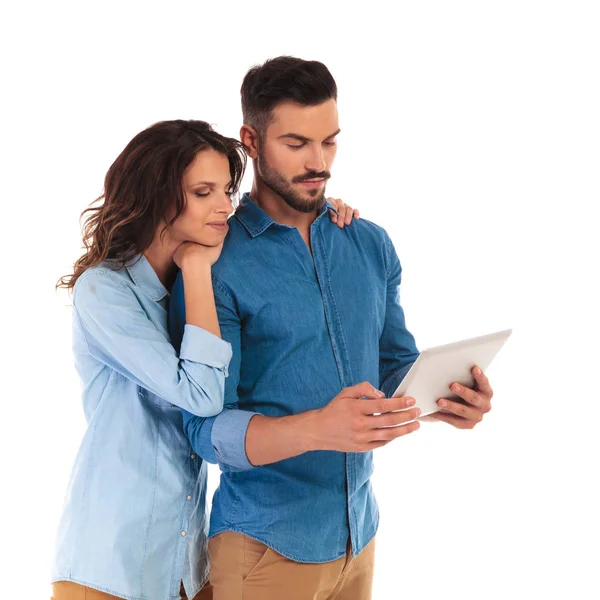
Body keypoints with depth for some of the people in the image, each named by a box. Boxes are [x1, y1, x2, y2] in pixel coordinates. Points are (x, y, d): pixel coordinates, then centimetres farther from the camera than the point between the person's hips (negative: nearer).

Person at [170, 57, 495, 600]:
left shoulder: (372, 245, 4)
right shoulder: (216, 265, -13)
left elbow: (397, 365, 10)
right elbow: (207, 427, -17)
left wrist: (441, 402, -13)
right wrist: (319, 429, -33)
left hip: (359, 532, 5)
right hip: (267, 548, -5)